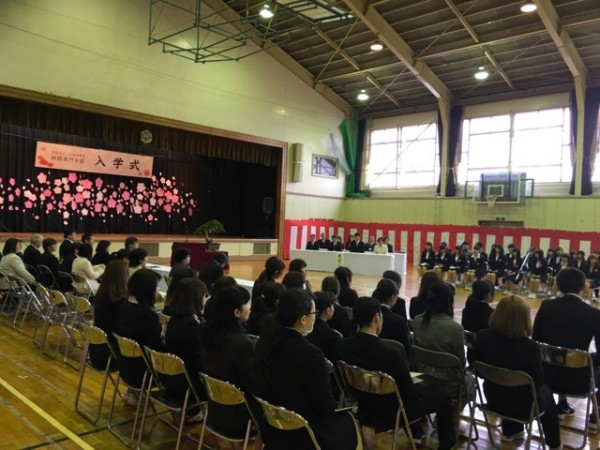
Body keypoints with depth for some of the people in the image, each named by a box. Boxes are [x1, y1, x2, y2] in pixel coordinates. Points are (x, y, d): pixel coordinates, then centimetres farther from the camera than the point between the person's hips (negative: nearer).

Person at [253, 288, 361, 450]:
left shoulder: (265, 342, -7)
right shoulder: (310, 353, -28)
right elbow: (326, 406, -20)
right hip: (301, 436, -6)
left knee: (338, 418, 24)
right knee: (347, 422, 18)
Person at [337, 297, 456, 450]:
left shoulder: (344, 346, -17)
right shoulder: (393, 354, -34)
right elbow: (409, 394, -20)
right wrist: (423, 386, 4)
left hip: (362, 408, 6)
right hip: (391, 413, -6)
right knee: (443, 395, 14)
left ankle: (416, 434, 47)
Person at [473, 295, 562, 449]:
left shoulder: (482, 336, -19)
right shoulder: (529, 346, -31)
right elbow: (538, 381, -15)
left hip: (493, 397, 4)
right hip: (522, 404, -4)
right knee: (546, 392, 30)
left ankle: (510, 430, 50)